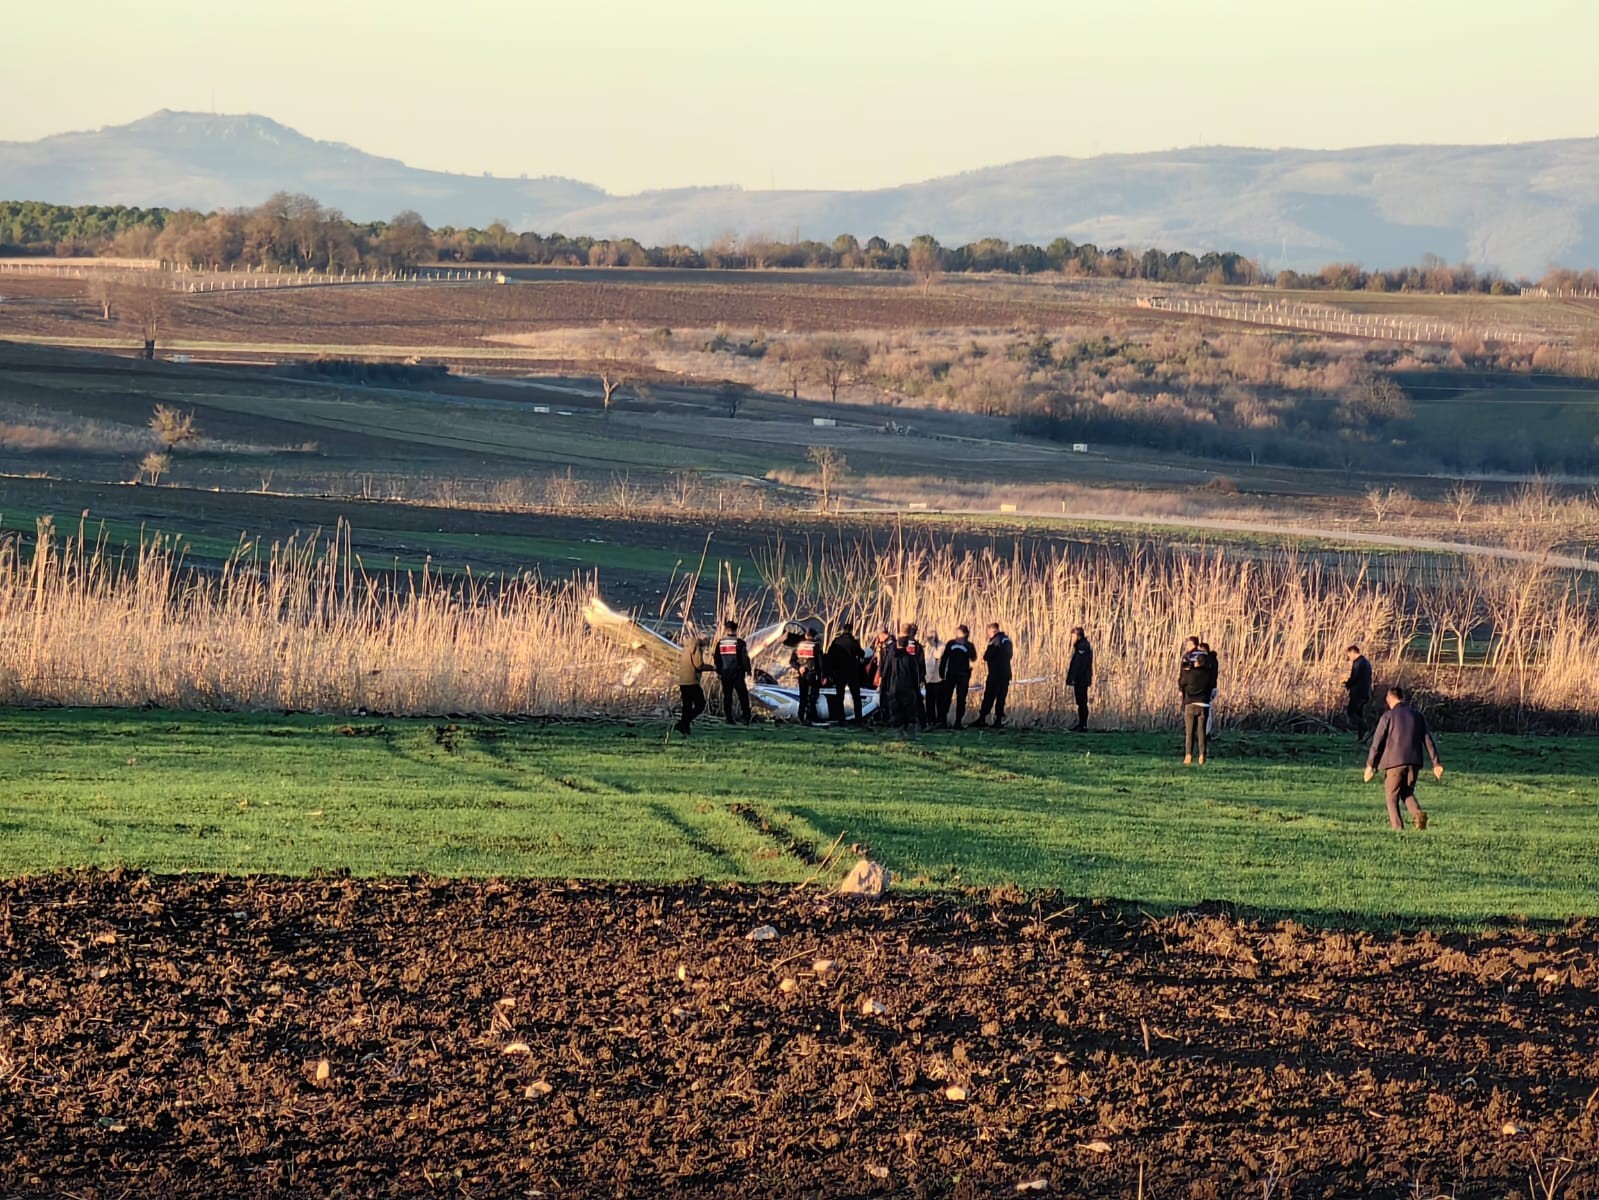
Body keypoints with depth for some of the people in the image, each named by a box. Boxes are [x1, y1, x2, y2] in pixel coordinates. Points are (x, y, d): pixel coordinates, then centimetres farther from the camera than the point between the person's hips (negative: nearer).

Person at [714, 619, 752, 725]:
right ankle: (746, 717, -4)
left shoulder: (720, 643, 3)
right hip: (738, 673, -3)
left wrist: (718, 672, 18)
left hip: (725, 673, 3)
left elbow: (717, 659, 9)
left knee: (727, 696, 8)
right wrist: (748, 670, -1)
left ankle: (729, 718, 5)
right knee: (743, 695, 2)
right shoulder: (740, 643, -9)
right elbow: (745, 658, -10)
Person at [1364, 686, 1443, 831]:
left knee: (1392, 796, 5)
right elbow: (1428, 740, 10)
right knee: (1407, 793, 17)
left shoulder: (1388, 716, -2)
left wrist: (1370, 765, -2)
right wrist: (1436, 763, 10)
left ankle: (1398, 827, -6)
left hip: (1394, 762, -4)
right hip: (1413, 762, 4)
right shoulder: (1418, 716, 12)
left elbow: (1377, 741, -5)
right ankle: (1418, 813, -11)